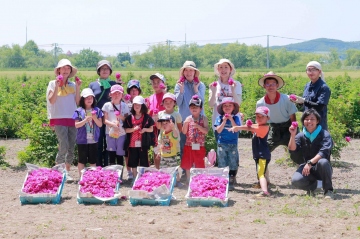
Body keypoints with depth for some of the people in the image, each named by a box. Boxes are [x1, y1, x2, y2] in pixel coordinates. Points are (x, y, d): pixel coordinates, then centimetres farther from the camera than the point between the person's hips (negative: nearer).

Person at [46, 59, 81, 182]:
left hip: (72, 118, 4)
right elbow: (51, 100, -8)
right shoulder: (53, 83, 4)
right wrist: (57, 86, -14)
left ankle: (67, 172, 12)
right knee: (64, 147, -14)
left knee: (71, 148, 3)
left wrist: (78, 88, -1)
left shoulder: (73, 85, 13)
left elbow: (77, 102, 7)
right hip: (59, 119, -4)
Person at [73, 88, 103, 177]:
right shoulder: (79, 111, -3)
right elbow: (76, 125, -5)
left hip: (93, 139, 2)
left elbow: (100, 124, 2)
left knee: (93, 160, 8)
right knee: (82, 160, 6)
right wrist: (85, 120, -19)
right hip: (82, 140, -2)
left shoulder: (97, 110, 3)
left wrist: (95, 118, -16)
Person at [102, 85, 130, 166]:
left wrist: (121, 117, -15)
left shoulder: (124, 106, 6)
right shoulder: (107, 105, 3)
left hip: (121, 133, 1)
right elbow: (104, 120, -1)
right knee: (111, 154, -3)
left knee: (120, 154, 4)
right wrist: (113, 124, -17)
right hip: (110, 133, -1)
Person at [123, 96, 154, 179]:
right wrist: (134, 129, -15)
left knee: (144, 162, 2)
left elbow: (151, 129, 4)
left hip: (143, 143, -2)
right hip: (132, 143, 2)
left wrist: (145, 129, -16)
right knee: (133, 162, 9)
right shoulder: (129, 118, 4)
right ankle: (135, 178, 19)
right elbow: (126, 130, 2)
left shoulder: (147, 117, 0)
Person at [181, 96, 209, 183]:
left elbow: (206, 131, -11)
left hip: (199, 146, -2)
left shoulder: (203, 118, -1)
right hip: (189, 145, 2)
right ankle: (188, 179, 22)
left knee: (200, 164, 4)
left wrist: (198, 126, -24)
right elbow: (184, 132, -1)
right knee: (187, 164, 8)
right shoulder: (188, 119, 3)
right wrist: (185, 123, -17)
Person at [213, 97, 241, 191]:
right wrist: (224, 121, -16)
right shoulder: (219, 118, 1)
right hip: (222, 144, 0)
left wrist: (231, 120, -18)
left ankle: (231, 182, 9)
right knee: (222, 164, 4)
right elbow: (218, 130, -7)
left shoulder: (235, 118, 2)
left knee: (233, 164, 3)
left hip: (233, 144, 0)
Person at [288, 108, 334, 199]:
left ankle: (328, 190, -16)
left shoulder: (324, 135, -9)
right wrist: (293, 135, -23)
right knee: (296, 180, -27)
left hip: (321, 169, -3)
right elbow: (292, 150, -10)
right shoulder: (301, 136, 3)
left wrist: (310, 163, -35)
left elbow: (323, 152, -24)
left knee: (323, 162, -39)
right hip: (307, 168, 3)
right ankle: (312, 186, 10)